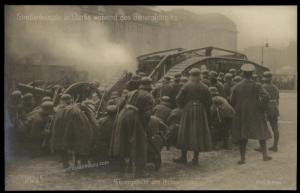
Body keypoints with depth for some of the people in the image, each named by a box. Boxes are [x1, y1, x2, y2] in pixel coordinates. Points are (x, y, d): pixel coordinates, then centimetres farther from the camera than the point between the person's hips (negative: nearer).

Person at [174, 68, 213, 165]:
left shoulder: (186, 87, -6)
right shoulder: (204, 88, 0)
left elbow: (178, 99, -7)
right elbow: (209, 102, 1)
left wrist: (183, 106, 12)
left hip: (188, 112, -2)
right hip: (201, 112, 2)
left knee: (186, 132, 8)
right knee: (199, 133, 8)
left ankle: (184, 157, 13)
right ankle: (195, 158, 10)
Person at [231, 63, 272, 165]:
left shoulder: (237, 87, -3)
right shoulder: (257, 86, -6)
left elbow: (232, 102, -2)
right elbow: (266, 96, -17)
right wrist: (261, 107, -4)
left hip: (241, 114, 1)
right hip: (256, 114, -1)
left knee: (242, 136, 7)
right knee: (262, 133, 13)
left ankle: (243, 158, 8)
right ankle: (265, 154, 13)